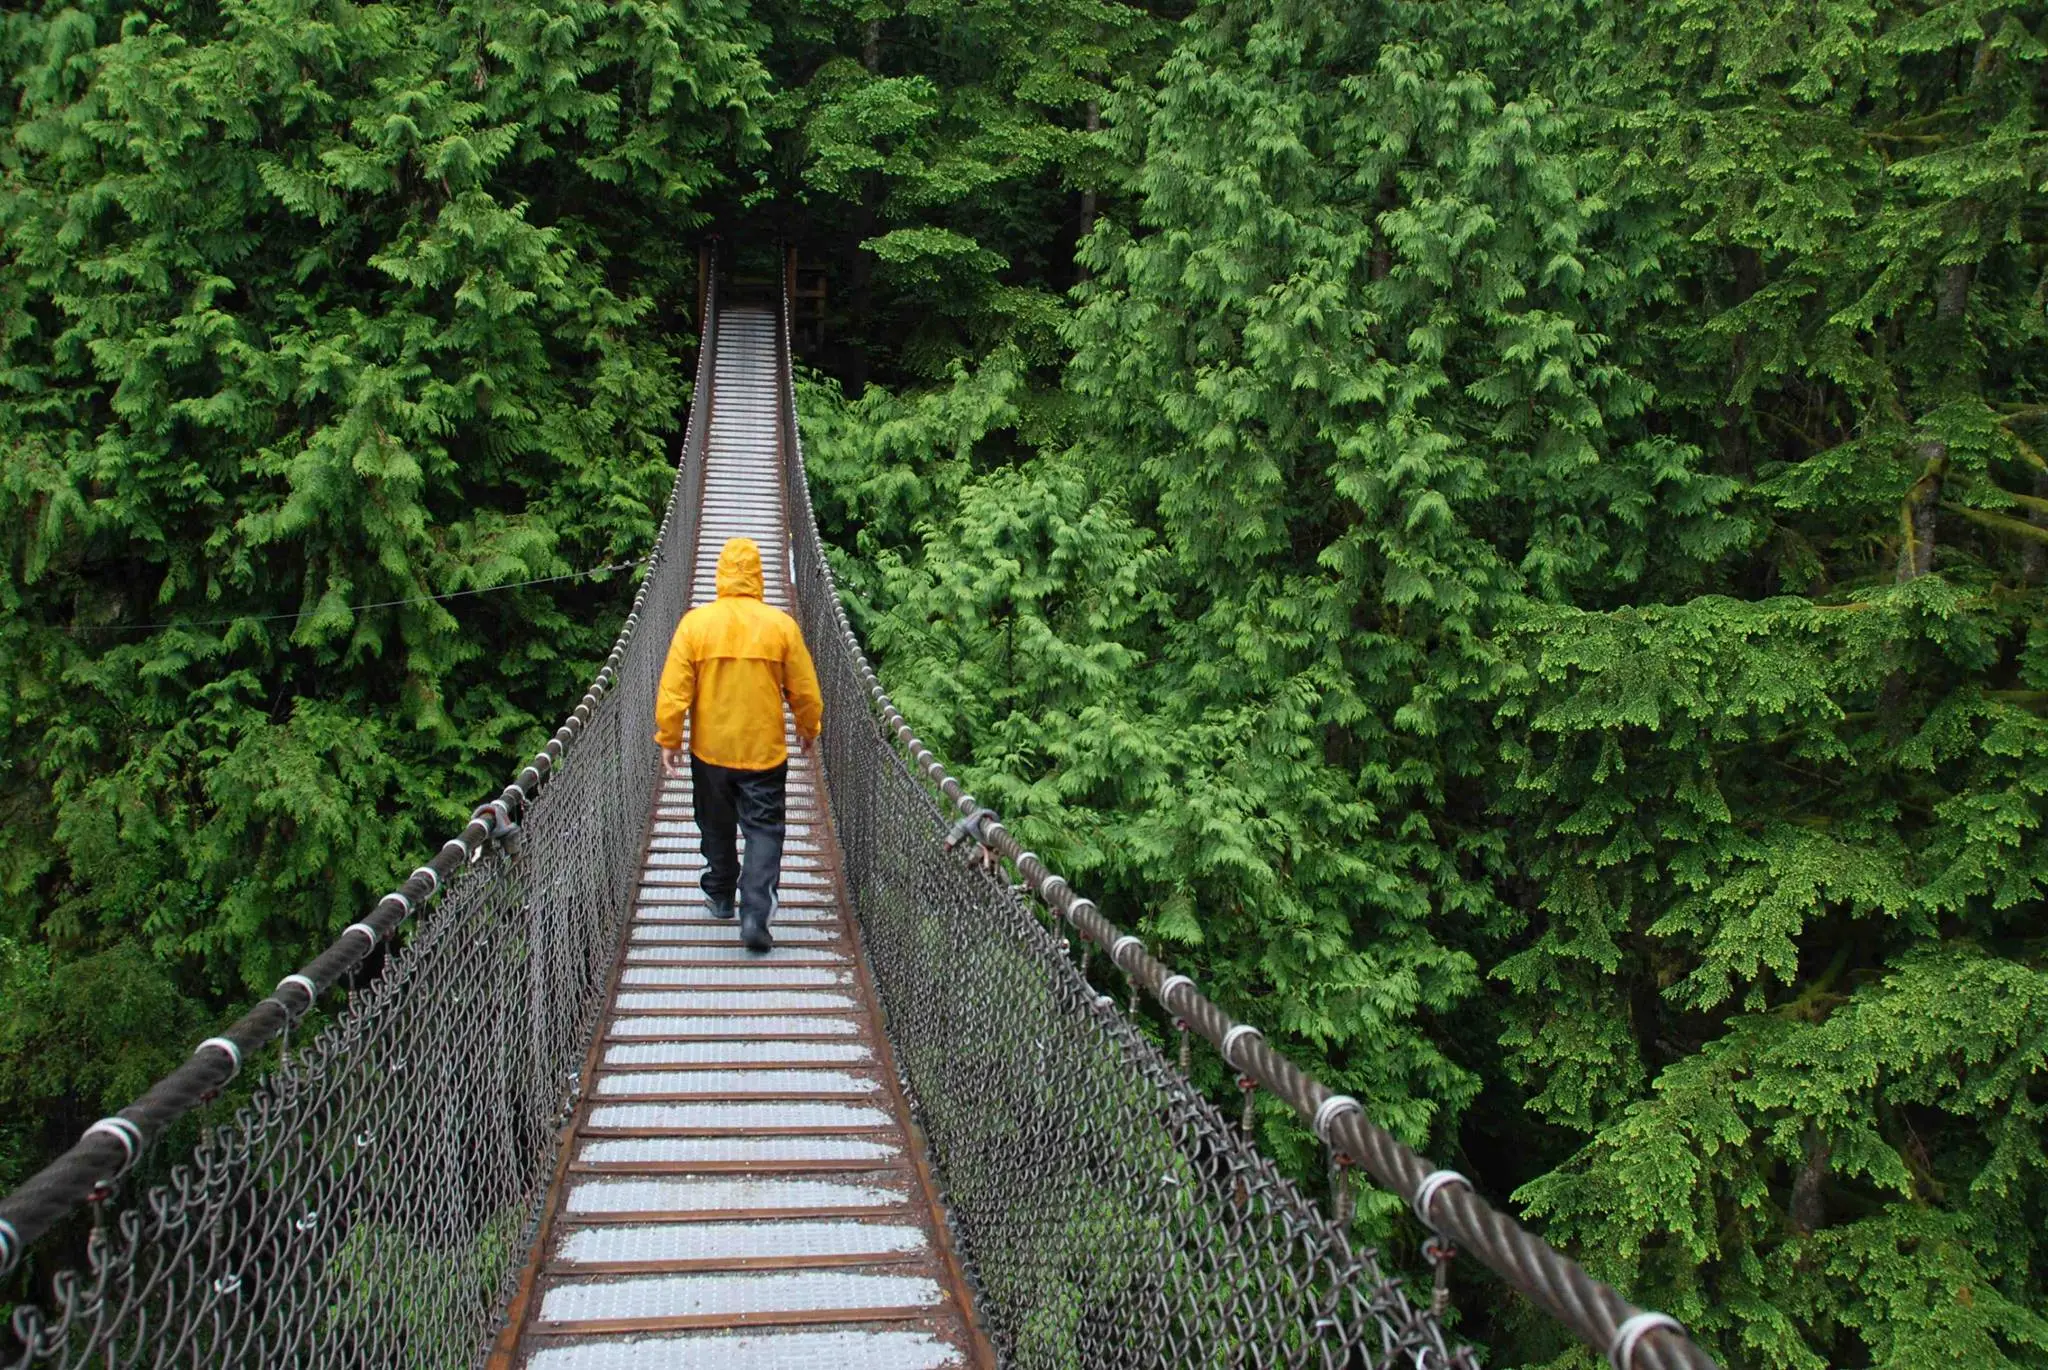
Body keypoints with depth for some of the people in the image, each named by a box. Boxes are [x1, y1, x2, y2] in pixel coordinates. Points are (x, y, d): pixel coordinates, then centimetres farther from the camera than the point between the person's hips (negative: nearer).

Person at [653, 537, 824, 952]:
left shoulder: (695, 622, -8)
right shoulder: (781, 625, -8)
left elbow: (673, 690, -7)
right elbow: (805, 691, -2)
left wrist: (668, 739, 5)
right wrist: (808, 730, 15)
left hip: (710, 750, 2)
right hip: (765, 751, -1)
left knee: (717, 826, 20)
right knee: (764, 830, 3)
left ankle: (720, 896, 36)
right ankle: (755, 915, -9)